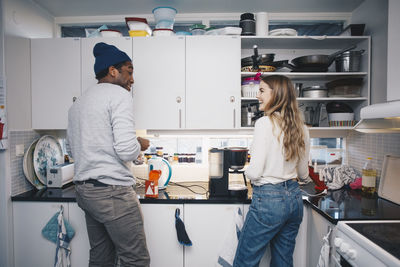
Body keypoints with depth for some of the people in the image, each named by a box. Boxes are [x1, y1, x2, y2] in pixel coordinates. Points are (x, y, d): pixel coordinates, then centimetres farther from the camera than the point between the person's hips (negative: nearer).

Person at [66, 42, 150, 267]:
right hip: (112, 191, -9)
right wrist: (140, 145, -3)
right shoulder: (119, 95, -11)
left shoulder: (78, 103, 16)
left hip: (84, 189, 10)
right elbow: (127, 150, -23)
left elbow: (72, 150, 23)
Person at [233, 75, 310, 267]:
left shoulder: (265, 123, -16)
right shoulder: (301, 128, 5)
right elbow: (303, 174, 12)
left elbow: (255, 172, -19)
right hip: (294, 198, 8)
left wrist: (248, 173, 3)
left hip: (269, 200, -8)